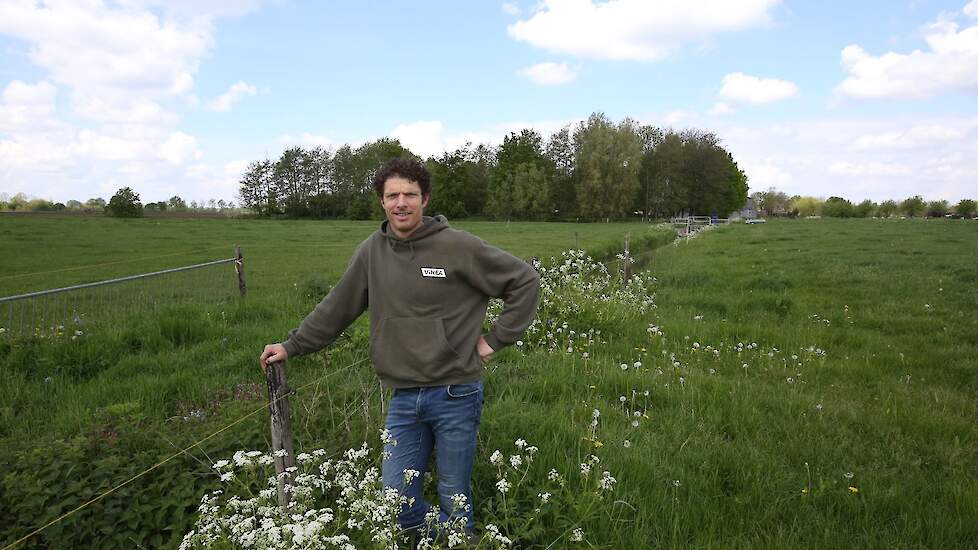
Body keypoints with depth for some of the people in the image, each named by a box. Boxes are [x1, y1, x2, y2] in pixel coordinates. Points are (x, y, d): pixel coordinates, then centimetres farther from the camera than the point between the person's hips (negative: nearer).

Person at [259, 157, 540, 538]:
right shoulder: (371, 252, 3)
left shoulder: (458, 246, -9)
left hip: (455, 395, -4)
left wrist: (496, 339, -3)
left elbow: (525, 281, -3)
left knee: (454, 500, 10)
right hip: (404, 397, 4)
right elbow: (335, 309, 14)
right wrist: (291, 346, 15)